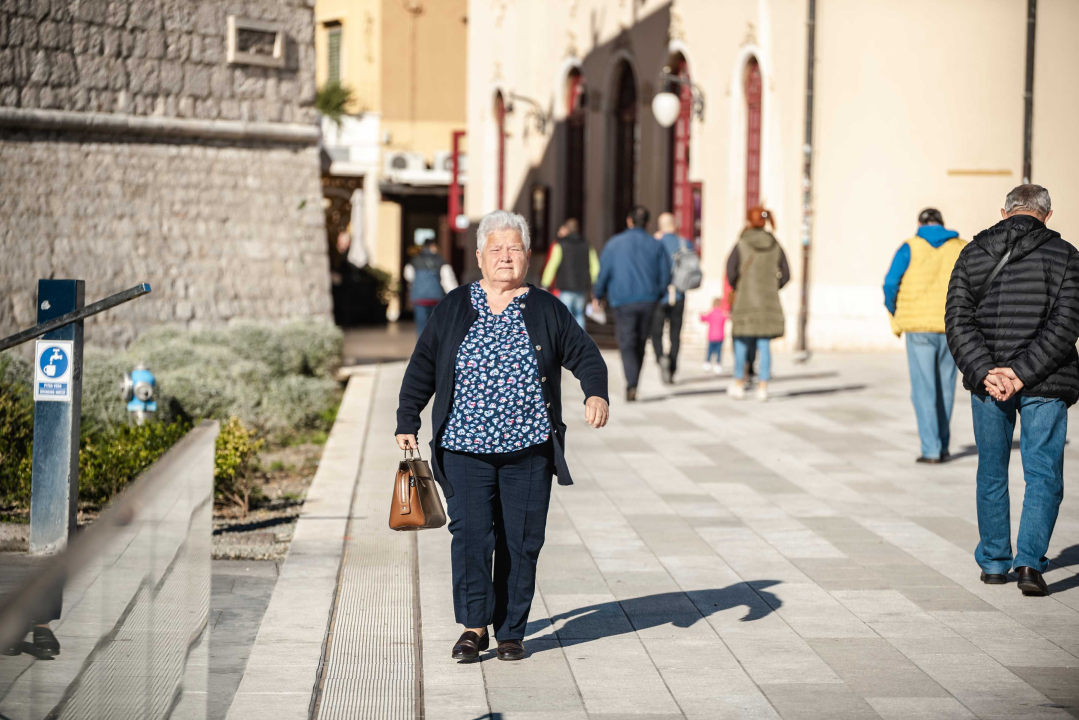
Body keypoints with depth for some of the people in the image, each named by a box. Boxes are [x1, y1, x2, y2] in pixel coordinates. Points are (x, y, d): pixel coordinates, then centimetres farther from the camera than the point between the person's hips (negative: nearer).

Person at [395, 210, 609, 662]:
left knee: (521, 541, 1)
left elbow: (584, 355, 7)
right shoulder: (454, 308, 8)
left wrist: (596, 393, -12)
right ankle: (474, 627, -1)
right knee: (470, 534, -10)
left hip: (528, 451, 0)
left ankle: (511, 631, 12)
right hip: (465, 448, 0)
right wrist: (407, 422, 7)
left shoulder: (546, 310, 8)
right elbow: (422, 367, 11)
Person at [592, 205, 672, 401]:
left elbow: (603, 272, -1)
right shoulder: (655, 245, 6)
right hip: (648, 301, 3)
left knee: (627, 345, -4)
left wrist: (597, 296, 13)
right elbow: (665, 275, 6)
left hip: (624, 302, -3)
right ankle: (633, 384, 21)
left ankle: (631, 385, -23)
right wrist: (657, 295, 22)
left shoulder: (615, 243, 0)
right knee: (640, 345, 14)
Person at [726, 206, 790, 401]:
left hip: (745, 300, -3)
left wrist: (736, 289, 5)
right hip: (769, 302, 3)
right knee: (764, 345, 4)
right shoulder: (775, 246, 3)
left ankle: (739, 385, 16)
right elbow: (785, 275, 4)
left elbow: (731, 272, -13)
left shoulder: (742, 245, -8)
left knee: (741, 343, 9)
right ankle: (763, 387, 3)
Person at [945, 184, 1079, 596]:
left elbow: (958, 321, -3)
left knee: (992, 473, 15)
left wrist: (984, 373, -10)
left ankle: (993, 563, 21)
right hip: (1045, 384, -3)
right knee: (1043, 474, 2)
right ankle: (1029, 562, -12)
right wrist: (1023, 372, -16)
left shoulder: (973, 253, 5)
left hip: (988, 381, 3)